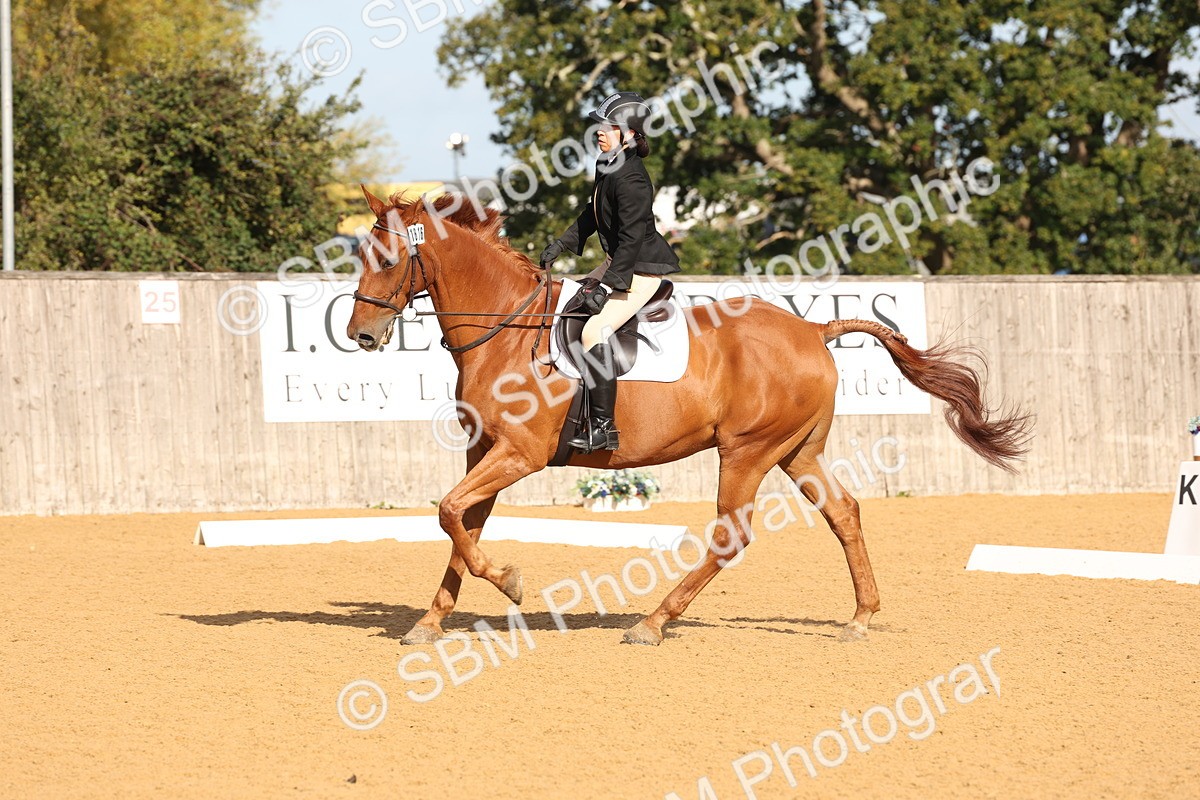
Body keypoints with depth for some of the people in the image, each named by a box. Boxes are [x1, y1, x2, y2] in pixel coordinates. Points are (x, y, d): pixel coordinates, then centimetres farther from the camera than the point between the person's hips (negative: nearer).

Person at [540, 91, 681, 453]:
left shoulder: (631, 178, -23)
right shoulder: (607, 166, 7)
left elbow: (631, 238, -25)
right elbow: (593, 215, 24)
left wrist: (608, 286, -26)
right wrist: (562, 243, 18)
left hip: (641, 270, -11)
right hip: (620, 263, 11)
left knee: (595, 330, -25)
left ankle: (603, 427, -23)